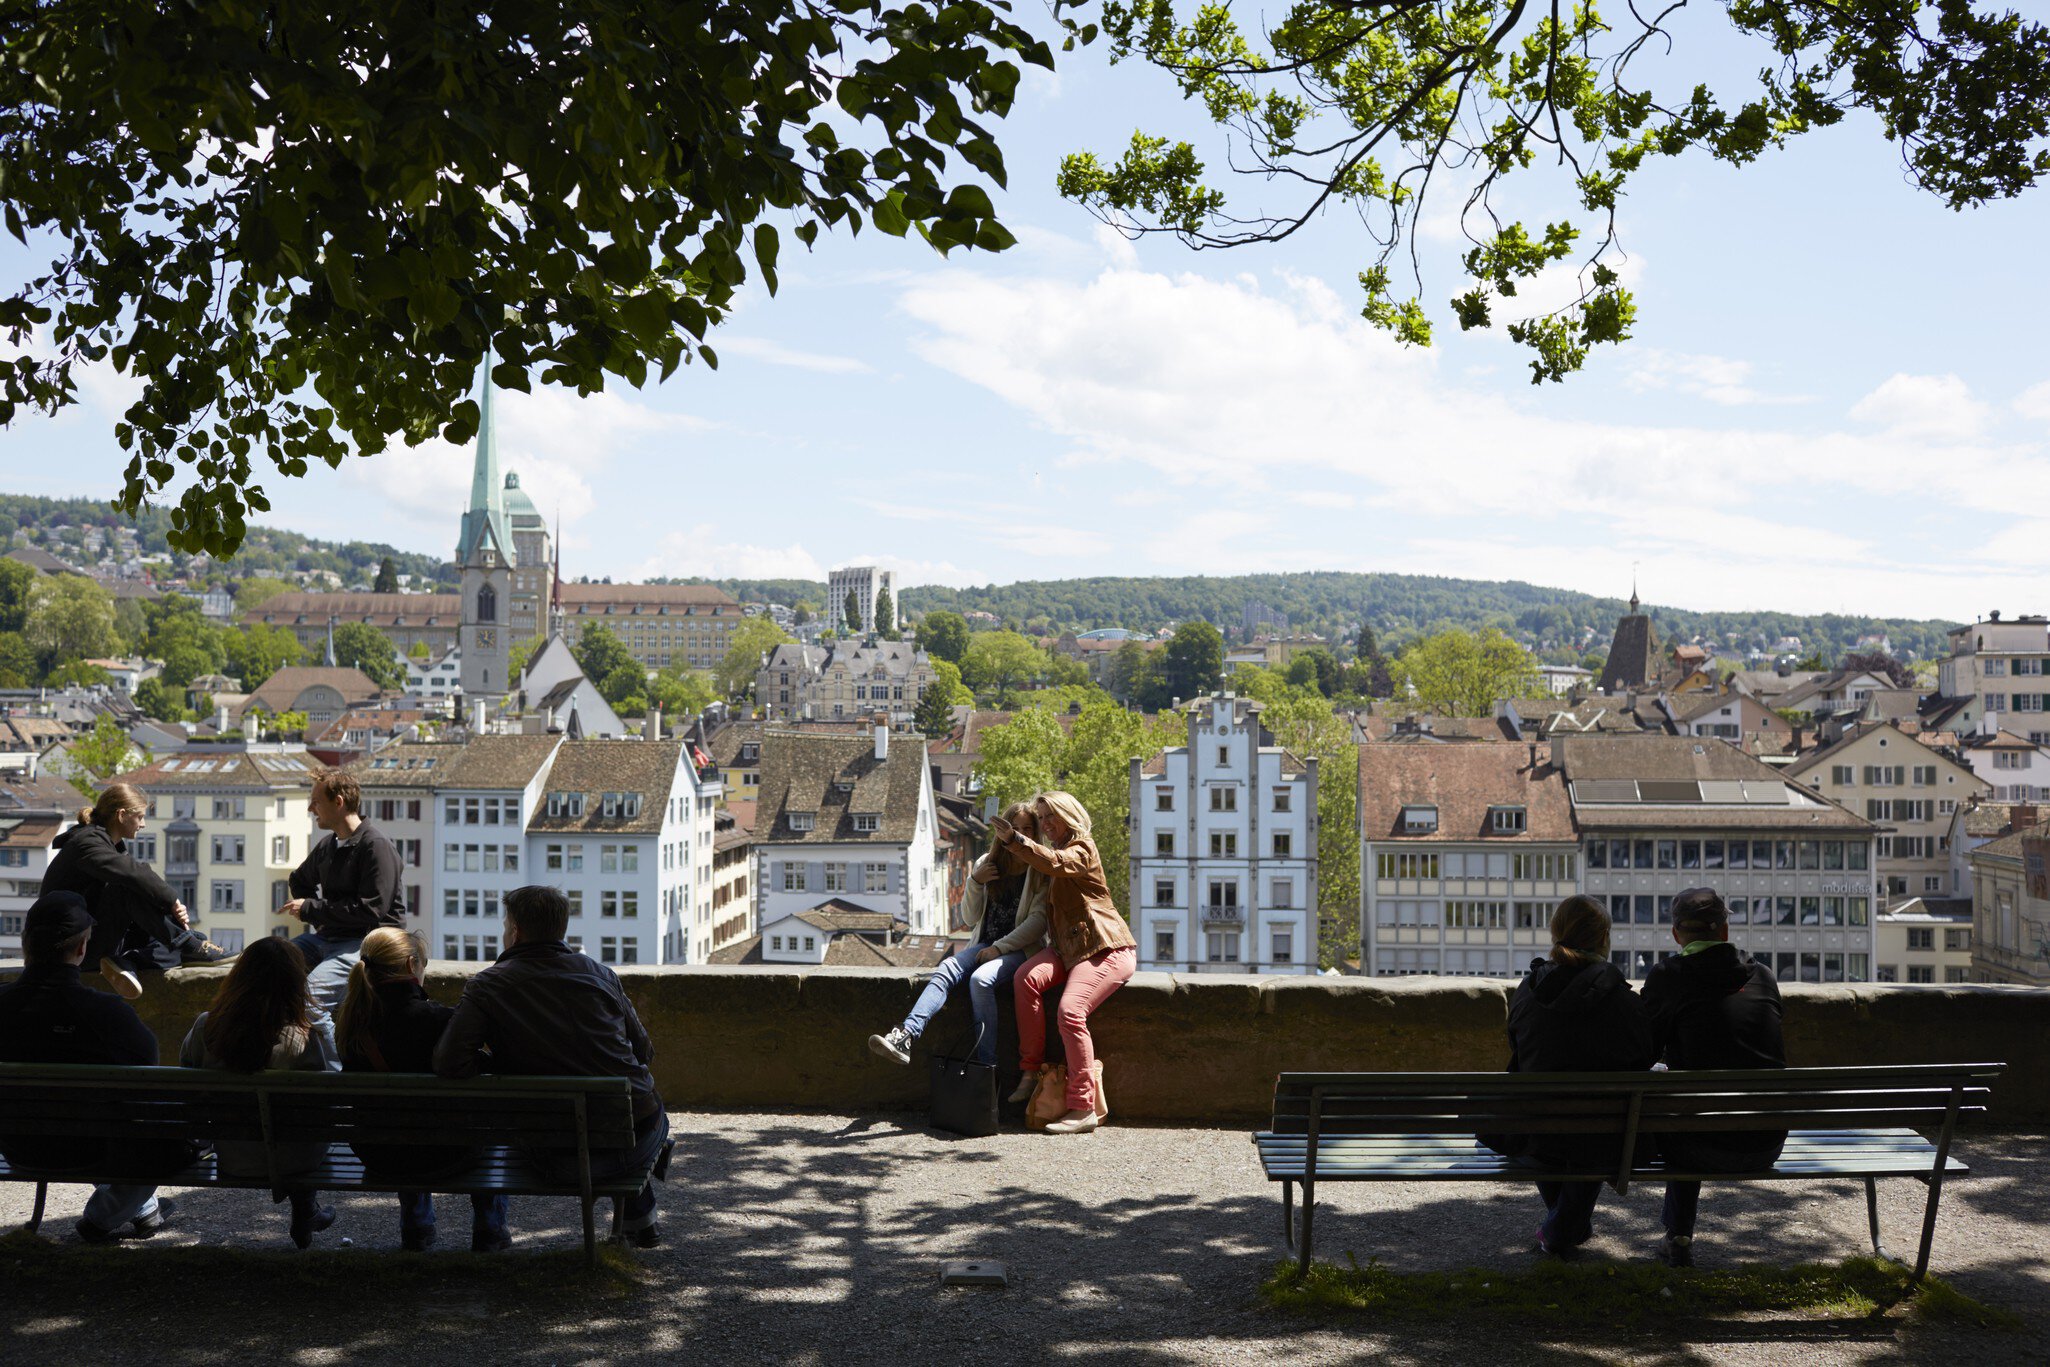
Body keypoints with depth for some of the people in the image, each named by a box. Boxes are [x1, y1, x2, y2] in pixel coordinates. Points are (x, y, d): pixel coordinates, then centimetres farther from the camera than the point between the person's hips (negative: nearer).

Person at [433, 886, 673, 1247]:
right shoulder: (601, 974, 3)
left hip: (564, 1161, -1)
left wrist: (493, 1065, 6)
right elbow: (643, 1051, 9)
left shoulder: (486, 987, -4)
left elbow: (450, 1064, -15)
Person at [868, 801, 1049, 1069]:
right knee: (945, 970, -25)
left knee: (980, 979, -34)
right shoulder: (987, 864, 15)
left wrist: (1000, 948, -16)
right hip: (984, 945, 5)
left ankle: (986, 1065, -33)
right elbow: (970, 918, 12)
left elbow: (1038, 920, -9)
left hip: (1021, 950, -5)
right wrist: (975, 882, -4)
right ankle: (906, 1037, -43)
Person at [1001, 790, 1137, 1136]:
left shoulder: (1081, 849, -6)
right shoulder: (1057, 850, 25)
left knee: (1070, 1010, -27)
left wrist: (1015, 839, -31)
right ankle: (1031, 1072, -17)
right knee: (1026, 978, -22)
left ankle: (1083, 1108, -25)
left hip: (1106, 949, -8)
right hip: (1068, 948, 8)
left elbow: (1054, 863, -27)